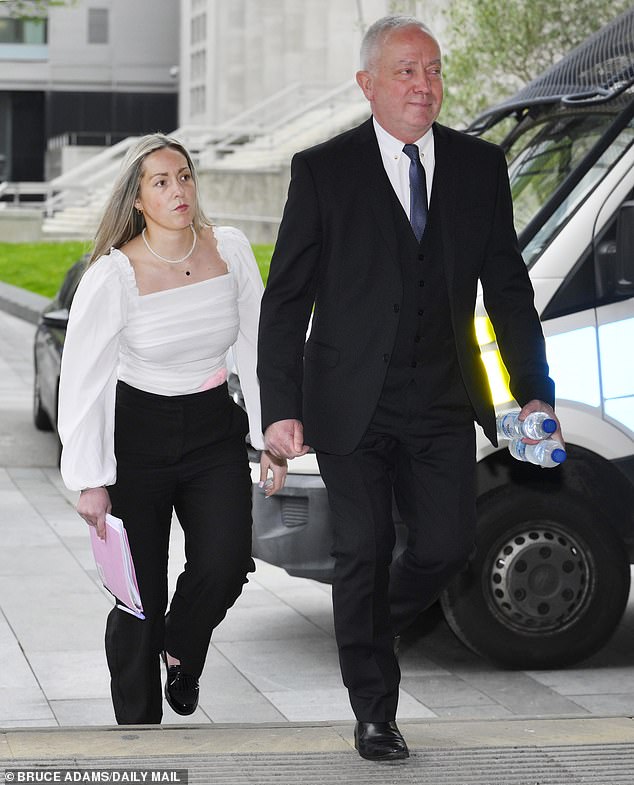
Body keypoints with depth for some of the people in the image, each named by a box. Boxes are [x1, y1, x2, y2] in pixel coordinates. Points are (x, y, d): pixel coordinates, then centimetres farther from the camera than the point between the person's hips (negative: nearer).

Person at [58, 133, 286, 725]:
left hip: (214, 432, 3)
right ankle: (137, 723, 18)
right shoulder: (114, 276, -14)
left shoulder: (230, 251, -4)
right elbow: (82, 380, -11)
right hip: (136, 437, -3)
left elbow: (258, 348, 4)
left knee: (225, 566, -15)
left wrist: (271, 439, 2)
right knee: (140, 594, -2)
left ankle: (181, 650, 19)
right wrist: (89, 480, -13)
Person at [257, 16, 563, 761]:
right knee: (363, 552, 0)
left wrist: (533, 392, 0)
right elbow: (286, 299, -4)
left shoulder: (480, 166, 5)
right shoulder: (323, 170, -4)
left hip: (442, 404, 3)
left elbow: (507, 288, 8)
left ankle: (370, 626, 32)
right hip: (352, 405, -3)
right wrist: (281, 408, -11)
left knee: (447, 544, -1)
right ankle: (374, 713, 15)